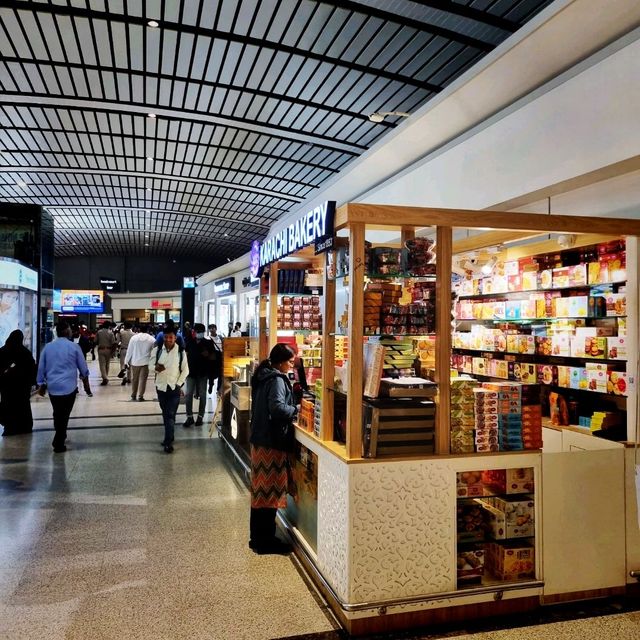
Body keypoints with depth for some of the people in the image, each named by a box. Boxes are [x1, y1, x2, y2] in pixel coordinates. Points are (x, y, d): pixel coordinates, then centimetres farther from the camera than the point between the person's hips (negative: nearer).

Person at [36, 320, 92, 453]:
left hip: (52, 387, 4)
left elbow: (41, 368, 10)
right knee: (64, 415, 3)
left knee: (57, 414, 19)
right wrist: (86, 384, 17)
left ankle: (60, 437, 35)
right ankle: (58, 444, 4)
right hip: (69, 387, -4)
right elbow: (83, 367, 3)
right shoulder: (74, 347, -5)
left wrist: (41, 384, 21)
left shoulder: (48, 347, 4)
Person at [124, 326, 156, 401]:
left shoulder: (134, 337, -5)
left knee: (134, 379, 15)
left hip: (135, 362, 1)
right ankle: (140, 396, -1)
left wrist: (127, 361, 7)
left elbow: (129, 351, -1)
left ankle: (133, 395, 25)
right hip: (145, 362, -1)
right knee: (143, 379, 2)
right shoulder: (152, 339, -6)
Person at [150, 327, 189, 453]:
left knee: (171, 415, -7)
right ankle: (169, 436, 28)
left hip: (174, 387, -3)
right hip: (161, 386, 3)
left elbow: (185, 370, 0)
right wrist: (155, 368, -20)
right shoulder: (157, 350, -1)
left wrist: (179, 383, -7)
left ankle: (168, 442, -6)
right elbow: (151, 364, 3)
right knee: (165, 414, 14)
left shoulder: (181, 352, -6)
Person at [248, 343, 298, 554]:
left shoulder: (264, 376, 12)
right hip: (271, 442, -10)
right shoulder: (277, 380, -17)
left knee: (260, 490, 16)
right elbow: (277, 407, -30)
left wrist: (290, 410, 10)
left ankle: (258, 537, 27)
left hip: (260, 439, 10)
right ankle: (265, 541, 11)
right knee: (270, 490, 1)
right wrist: (296, 410, -14)